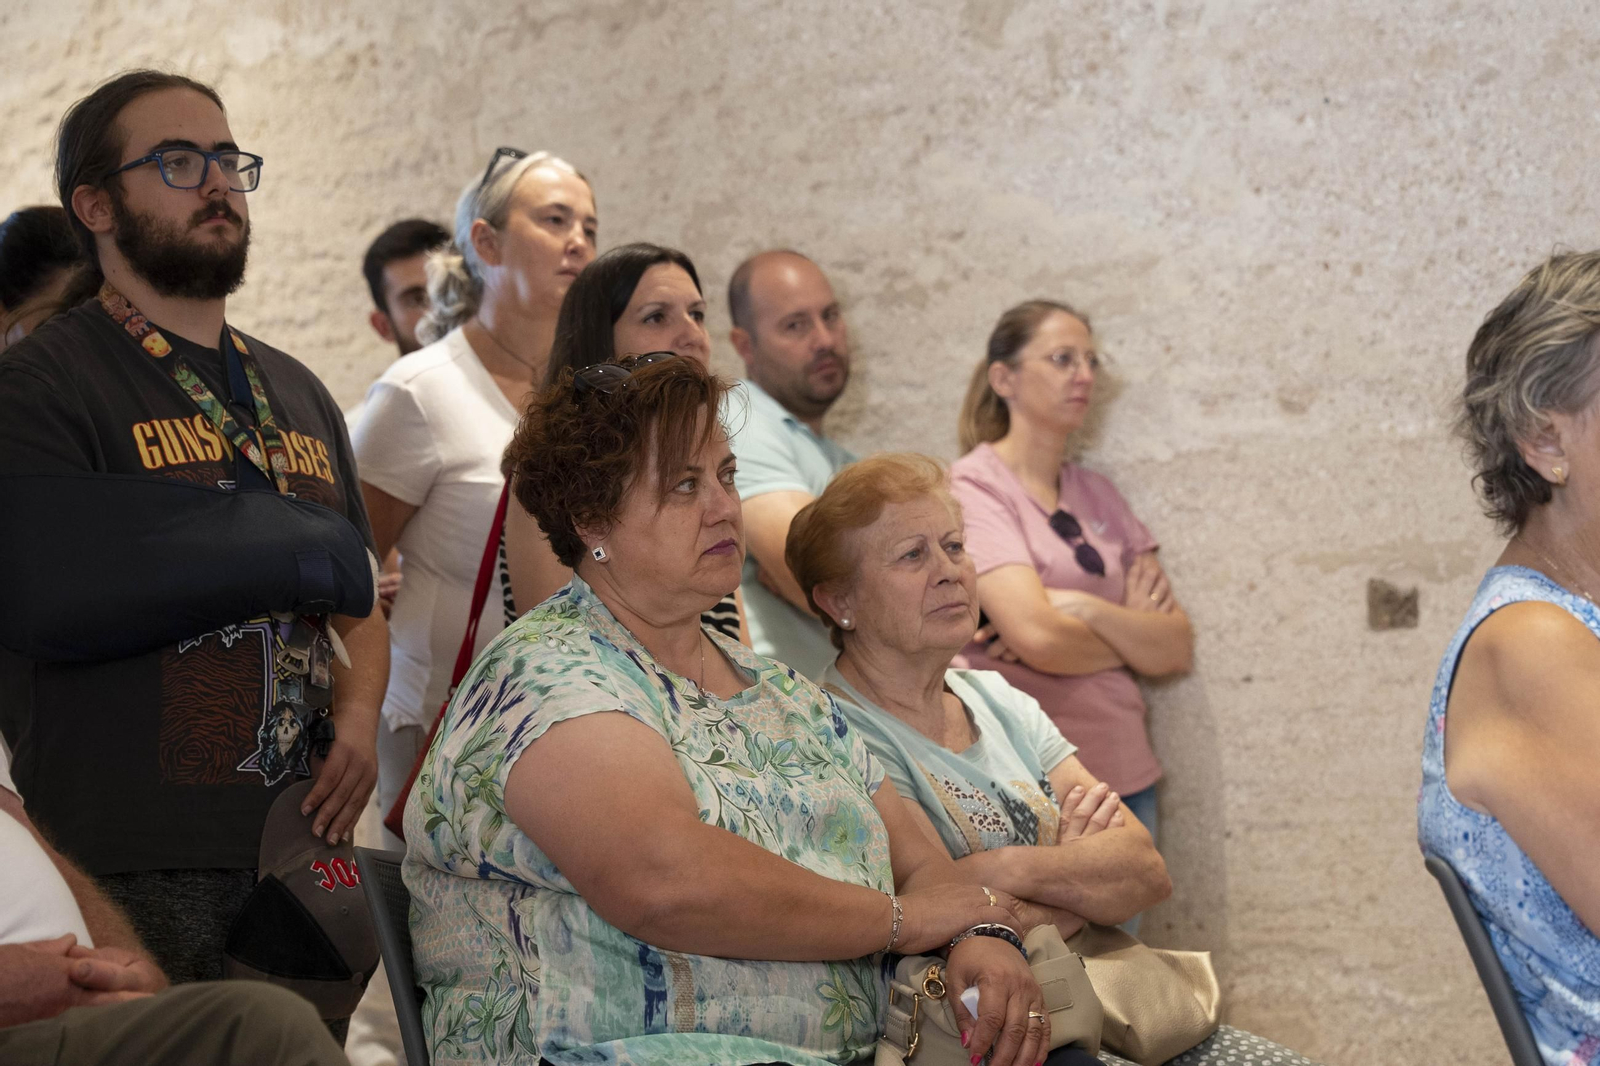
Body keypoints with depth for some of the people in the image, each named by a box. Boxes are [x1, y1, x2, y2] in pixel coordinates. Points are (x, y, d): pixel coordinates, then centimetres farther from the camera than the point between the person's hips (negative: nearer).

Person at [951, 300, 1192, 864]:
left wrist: (1083, 608, -13)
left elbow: (1177, 648, 4)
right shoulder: (971, 486, -6)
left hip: (1126, 780, 6)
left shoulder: (1097, 494, 12)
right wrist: (1133, 635, -1)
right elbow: (1037, 636, -20)